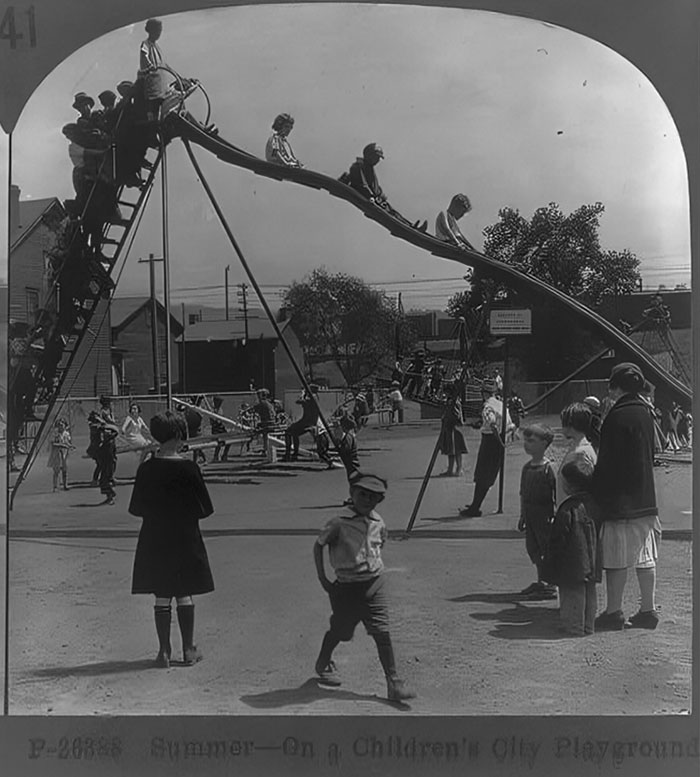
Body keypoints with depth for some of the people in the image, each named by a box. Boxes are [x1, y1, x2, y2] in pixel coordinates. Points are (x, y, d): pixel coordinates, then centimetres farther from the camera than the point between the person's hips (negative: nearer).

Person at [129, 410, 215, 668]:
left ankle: (164, 651, 12)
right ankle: (188, 650, 16)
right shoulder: (188, 468, -12)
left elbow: (136, 508, 0)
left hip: (154, 540, 2)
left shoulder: (146, 469, -6)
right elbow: (204, 509, -6)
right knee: (184, 595, 9)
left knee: (161, 597, 9)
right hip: (185, 539, -1)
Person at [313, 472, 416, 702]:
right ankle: (323, 664, 43)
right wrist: (322, 578, -4)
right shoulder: (338, 524, -15)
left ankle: (394, 683, 2)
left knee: (382, 633, -3)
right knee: (339, 631, 14)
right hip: (346, 587, -3)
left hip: (374, 584, 3)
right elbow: (318, 545, -3)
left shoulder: (378, 523, -1)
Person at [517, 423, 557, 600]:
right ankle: (541, 582, 28)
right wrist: (522, 516, 18)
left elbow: (556, 494, -15)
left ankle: (551, 586, 10)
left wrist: (554, 517, -17)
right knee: (533, 549, 14)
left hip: (544, 515, -8)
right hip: (530, 515, 8)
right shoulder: (527, 467, 9)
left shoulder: (547, 468, -15)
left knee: (546, 549, 0)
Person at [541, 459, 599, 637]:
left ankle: (573, 627, 9)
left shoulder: (568, 510, -20)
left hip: (572, 566, -8)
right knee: (588, 594, 16)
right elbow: (596, 535, 11)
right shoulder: (593, 504, 3)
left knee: (572, 596, 2)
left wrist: (550, 567, -7)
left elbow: (558, 540, -16)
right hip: (591, 566, 8)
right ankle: (588, 625, 25)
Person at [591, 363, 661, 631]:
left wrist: (599, 496, -11)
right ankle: (648, 610, 17)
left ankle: (613, 613, 5)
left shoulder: (618, 416, -15)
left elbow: (607, 461, -17)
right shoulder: (644, 413, 11)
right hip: (645, 499, 8)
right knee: (645, 558, 11)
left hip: (620, 501, -8)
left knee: (616, 560, -1)